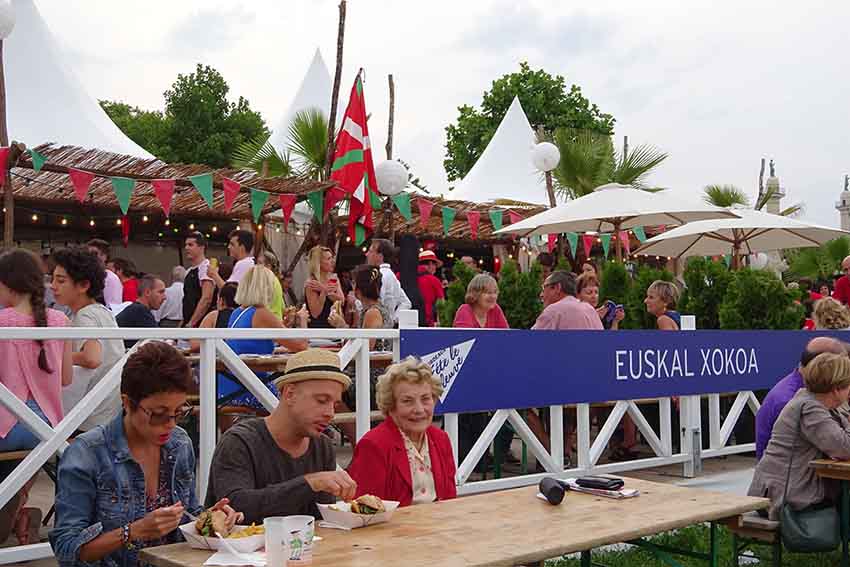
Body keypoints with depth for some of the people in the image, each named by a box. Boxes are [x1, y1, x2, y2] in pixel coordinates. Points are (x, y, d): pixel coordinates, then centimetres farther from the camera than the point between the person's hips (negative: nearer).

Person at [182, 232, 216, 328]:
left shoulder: (206, 268, -12)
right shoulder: (189, 271, 16)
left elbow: (206, 299, -20)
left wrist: (191, 324, -20)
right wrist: (184, 322, 14)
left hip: (201, 324, -9)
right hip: (188, 324, 9)